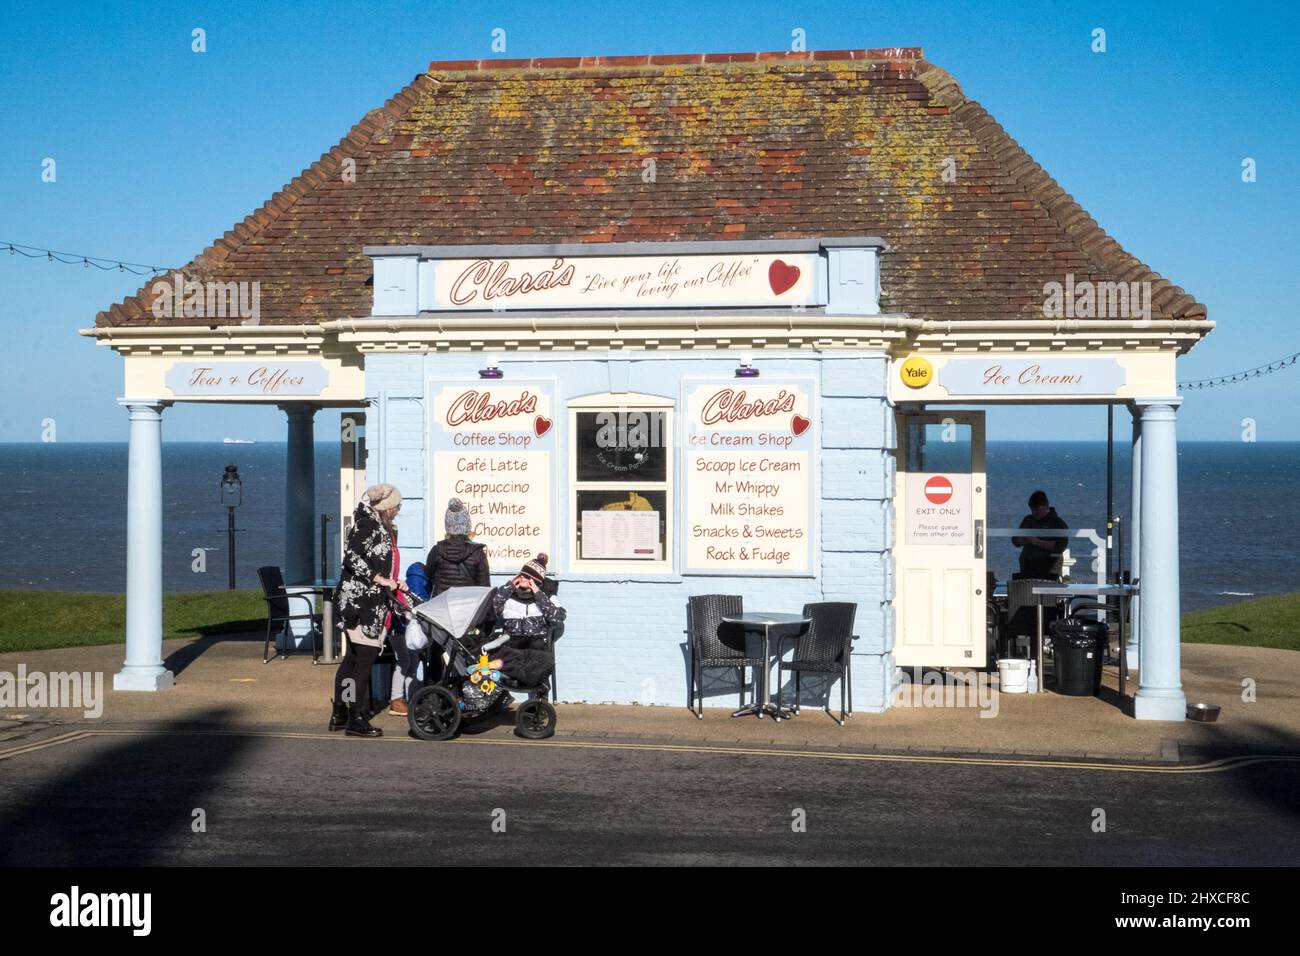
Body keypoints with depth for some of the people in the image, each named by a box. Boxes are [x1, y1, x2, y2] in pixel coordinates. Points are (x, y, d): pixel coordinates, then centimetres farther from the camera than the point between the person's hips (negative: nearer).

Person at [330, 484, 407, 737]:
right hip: (362, 601, -10)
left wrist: (394, 583, 11)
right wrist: (381, 580, -21)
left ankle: (339, 715, 20)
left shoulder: (384, 530, 17)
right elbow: (351, 557, -23)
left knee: (353, 657, 13)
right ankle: (356, 719, -4)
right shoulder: (365, 526, -12)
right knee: (365, 658, -8)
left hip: (374, 603, 10)